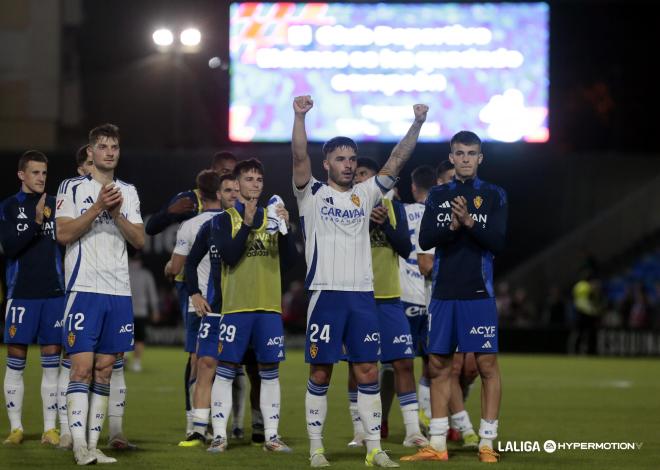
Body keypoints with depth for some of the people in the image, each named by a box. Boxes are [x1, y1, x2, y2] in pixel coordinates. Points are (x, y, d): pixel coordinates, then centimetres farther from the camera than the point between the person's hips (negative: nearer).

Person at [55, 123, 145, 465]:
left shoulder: (128, 192, 16)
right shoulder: (72, 188, 2)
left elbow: (140, 241, 8)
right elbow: (63, 234, -9)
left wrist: (117, 214, -7)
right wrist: (97, 208, -16)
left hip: (119, 292, 5)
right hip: (84, 288, -5)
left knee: (104, 370, 4)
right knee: (82, 366, -12)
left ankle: (94, 443, 6)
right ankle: (79, 445, -15)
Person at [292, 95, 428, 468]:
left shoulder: (365, 195, 13)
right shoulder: (312, 195, 3)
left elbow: (396, 162, 7)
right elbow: (300, 158, -12)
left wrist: (417, 125, -4)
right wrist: (300, 116, -26)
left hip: (362, 294, 3)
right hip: (326, 293, -3)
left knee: (368, 372, 2)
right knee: (320, 373, 1)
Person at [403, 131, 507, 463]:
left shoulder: (494, 195, 3)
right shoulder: (438, 196, 10)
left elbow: (498, 243, -6)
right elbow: (425, 240, 0)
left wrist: (470, 222, -19)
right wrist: (452, 226, -16)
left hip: (478, 292, -3)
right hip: (443, 292, 3)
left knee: (487, 364, -5)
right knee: (438, 366, 5)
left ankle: (487, 443, 1)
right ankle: (437, 445, 11)